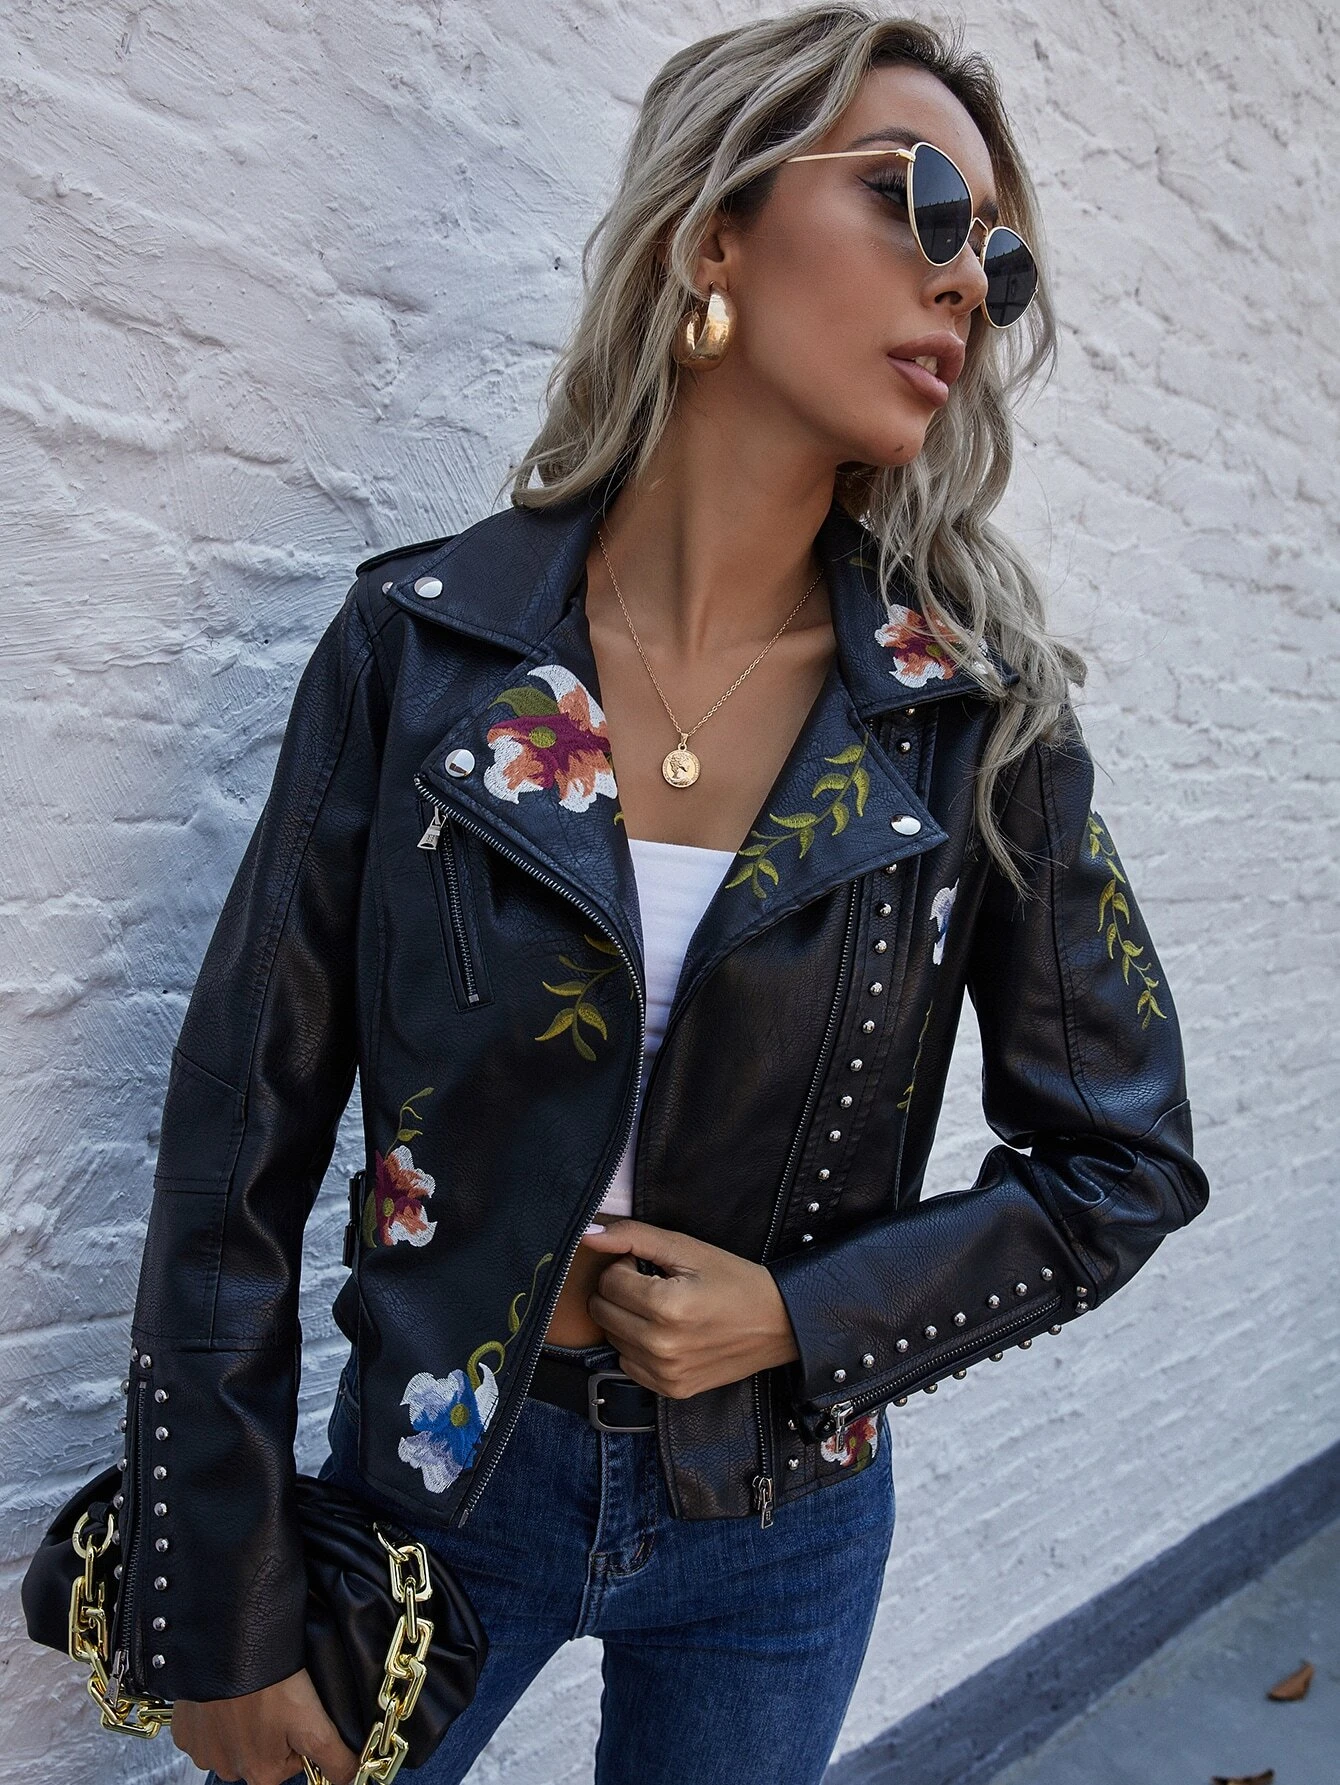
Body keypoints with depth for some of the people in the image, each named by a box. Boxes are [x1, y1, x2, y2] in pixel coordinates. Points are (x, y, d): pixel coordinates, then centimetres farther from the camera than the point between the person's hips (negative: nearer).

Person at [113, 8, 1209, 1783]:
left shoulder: (981, 718, -12)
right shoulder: (421, 646, -15)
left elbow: (1123, 1166, -2)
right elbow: (243, 1144, -10)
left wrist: (805, 1321, -14)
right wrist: (222, 1619, -5)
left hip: (781, 1525, 1)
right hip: (437, 1477, 0)